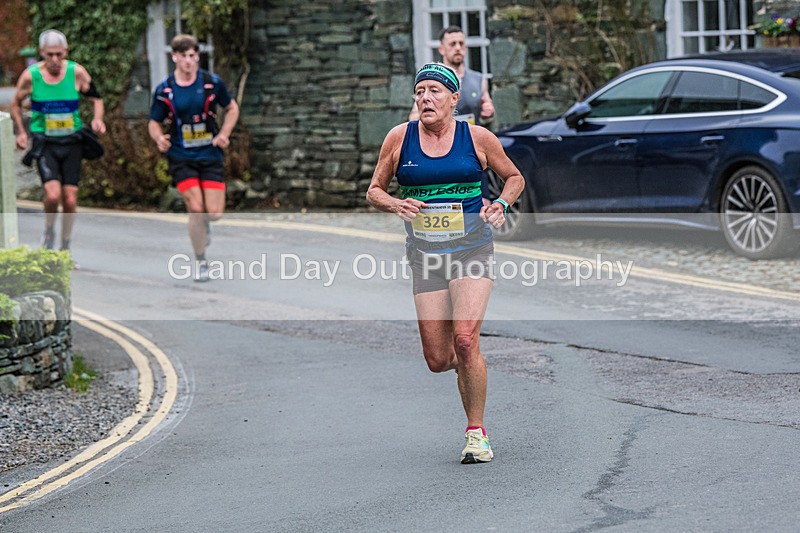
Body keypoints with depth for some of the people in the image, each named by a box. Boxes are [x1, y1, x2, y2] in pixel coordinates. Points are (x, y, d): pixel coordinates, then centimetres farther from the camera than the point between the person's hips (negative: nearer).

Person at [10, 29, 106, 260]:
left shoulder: (77, 72, -6)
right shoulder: (30, 76, -7)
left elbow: (96, 99, 7)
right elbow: (16, 104, 10)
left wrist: (97, 119, -11)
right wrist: (21, 132, 1)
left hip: (72, 142, 2)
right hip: (44, 143, -2)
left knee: (70, 200, 0)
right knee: (53, 195, -20)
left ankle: (65, 249, 18)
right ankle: (49, 231, 10)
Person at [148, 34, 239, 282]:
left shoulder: (212, 83, -2)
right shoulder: (165, 90, -3)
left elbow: (232, 108, 12)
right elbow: (154, 122, 6)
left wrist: (224, 134, -4)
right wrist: (159, 138, -16)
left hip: (210, 153, 1)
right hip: (181, 157, -1)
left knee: (215, 212, -7)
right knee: (196, 208, -14)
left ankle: (203, 220, 33)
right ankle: (200, 261, 4)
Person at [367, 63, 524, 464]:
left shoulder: (477, 138, -1)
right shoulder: (399, 138, 2)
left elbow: (514, 178, 14)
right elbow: (374, 192, 11)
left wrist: (501, 204, -6)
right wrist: (396, 205, -11)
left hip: (472, 249, -2)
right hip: (425, 255, 2)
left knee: (465, 340, -19)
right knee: (437, 360, -1)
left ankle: (477, 432, -5)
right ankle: (466, 364, 38)